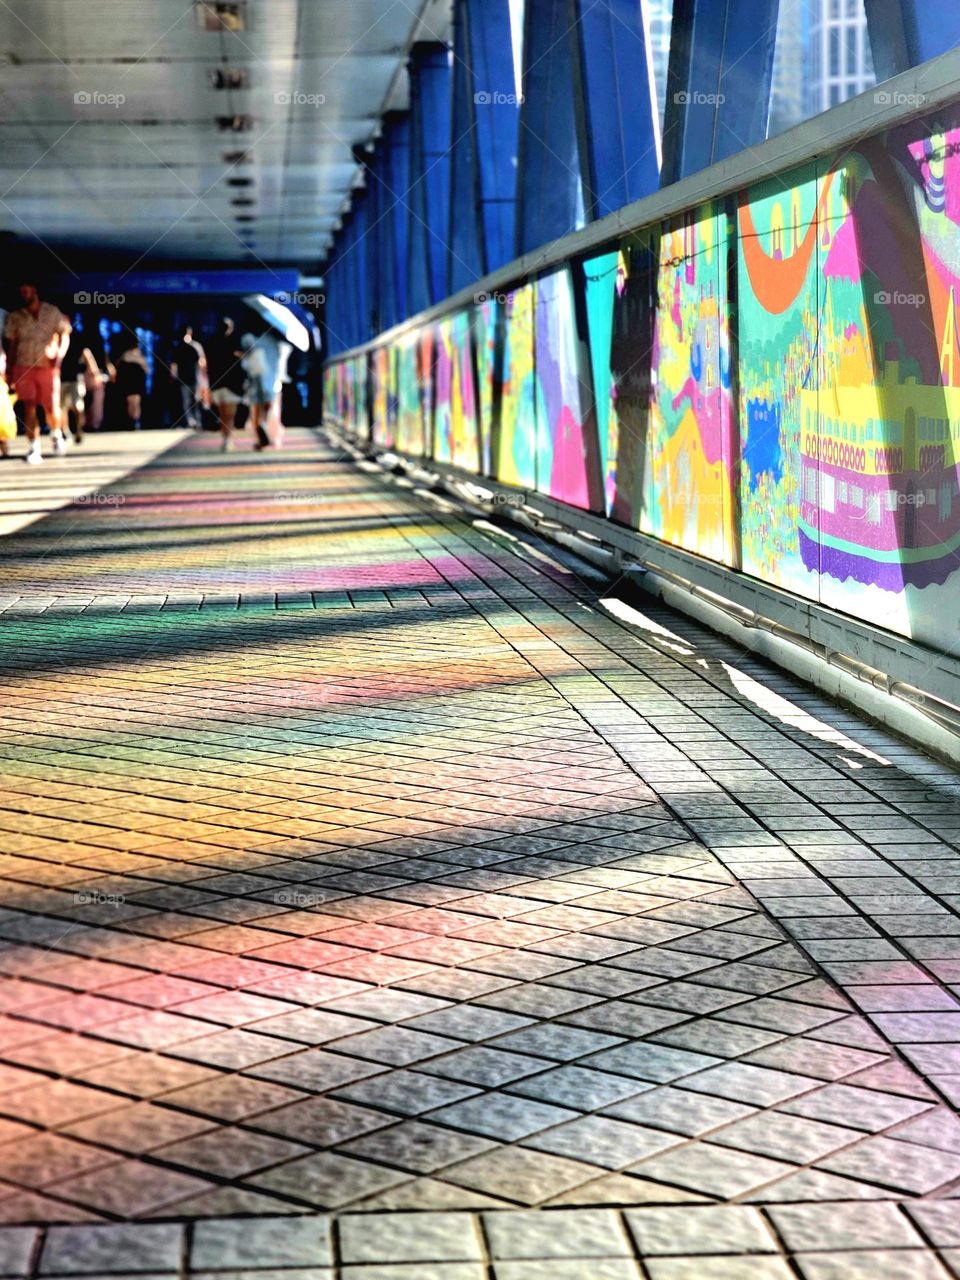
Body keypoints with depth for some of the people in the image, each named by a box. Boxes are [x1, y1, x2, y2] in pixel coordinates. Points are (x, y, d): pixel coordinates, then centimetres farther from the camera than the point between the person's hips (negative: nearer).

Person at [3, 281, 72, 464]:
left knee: (51, 406, -2)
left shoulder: (52, 312, 5)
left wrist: (60, 353, -13)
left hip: (47, 367, -1)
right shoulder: (15, 317, 8)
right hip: (24, 367, 1)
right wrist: (10, 370, 4)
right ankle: (34, 447, -4)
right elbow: (11, 344, 10)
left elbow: (64, 334, 5)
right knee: (29, 406, -6)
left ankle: (56, 435, 29)